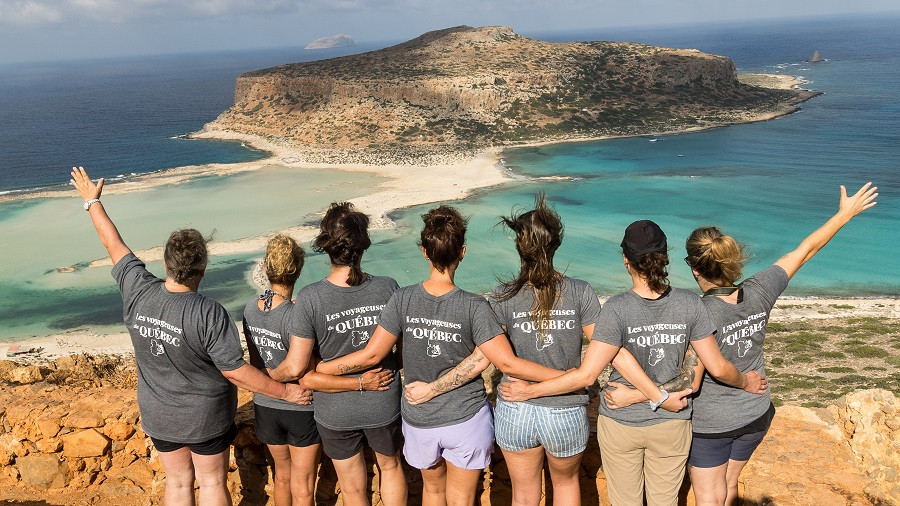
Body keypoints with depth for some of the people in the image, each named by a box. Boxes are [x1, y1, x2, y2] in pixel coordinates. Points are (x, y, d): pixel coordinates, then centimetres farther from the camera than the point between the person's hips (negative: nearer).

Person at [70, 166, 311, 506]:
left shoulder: (137, 292, -16)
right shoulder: (209, 314, -30)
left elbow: (113, 243, -1)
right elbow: (235, 372, -25)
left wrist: (92, 201, 15)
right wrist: (287, 392, -15)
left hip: (158, 415, 4)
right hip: (205, 416, -4)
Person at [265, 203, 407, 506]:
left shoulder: (310, 299, -22)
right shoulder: (387, 288, -17)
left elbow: (295, 368, -17)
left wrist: (266, 376, 2)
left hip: (335, 411, -1)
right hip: (384, 404, 1)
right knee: (391, 466, 29)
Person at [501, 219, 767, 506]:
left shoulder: (617, 309, -21)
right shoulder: (689, 305, -12)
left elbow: (585, 376, -21)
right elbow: (718, 368, -5)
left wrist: (530, 391, -12)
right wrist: (746, 383, 16)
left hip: (621, 425, -2)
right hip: (671, 427, 2)